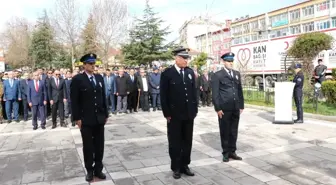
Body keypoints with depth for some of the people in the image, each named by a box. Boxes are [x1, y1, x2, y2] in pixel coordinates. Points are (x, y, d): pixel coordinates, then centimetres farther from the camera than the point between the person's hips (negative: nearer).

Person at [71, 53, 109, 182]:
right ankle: (89, 170, 22)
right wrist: (77, 118, -11)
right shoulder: (77, 79, -7)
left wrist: (106, 114, 10)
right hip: (86, 119, -4)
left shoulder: (100, 78, 8)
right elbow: (74, 101, -8)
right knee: (88, 146, 8)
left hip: (99, 118, 4)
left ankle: (98, 169, 24)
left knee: (99, 146, 11)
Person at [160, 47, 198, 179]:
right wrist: (167, 113, -10)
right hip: (174, 115, -4)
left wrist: (195, 110, 6)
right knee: (175, 142, 7)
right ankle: (176, 168, 20)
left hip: (189, 114, 4)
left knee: (187, 141, 12)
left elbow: (194, 92, 10)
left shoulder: (190, 72, 7)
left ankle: (185, 166, 26)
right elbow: (163, 95, -7)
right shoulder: (167, 73, -7)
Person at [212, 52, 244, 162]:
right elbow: (215, 93, -7)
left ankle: (232, 151, 23)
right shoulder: (217, 75, -4)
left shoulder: (237, 74, 13)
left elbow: (240, 90, 15)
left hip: (235, 108, 5)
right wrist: (218, 108, -12)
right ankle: (226, 153, 17)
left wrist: (241, 105, 10)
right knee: (225, 131, 5)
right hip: (224, 108, -5)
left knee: (234, 131, 11)